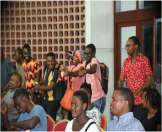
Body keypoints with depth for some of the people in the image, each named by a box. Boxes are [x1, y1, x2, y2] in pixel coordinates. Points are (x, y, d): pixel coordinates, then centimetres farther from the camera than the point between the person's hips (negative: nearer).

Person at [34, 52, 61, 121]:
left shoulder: (56, 72, -16)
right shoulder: (46, 70, 8)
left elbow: (50, 87, -18)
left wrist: (39, 87, -5)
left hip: (54, 100, -8)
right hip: (46, 99, 8)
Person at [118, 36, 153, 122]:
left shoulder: (144, 60, -3)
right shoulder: (126, 61, 13)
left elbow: (149, 81, -6)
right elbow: (121, 79, 11)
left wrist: (138, 91, -21)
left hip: (141, 101, -4)